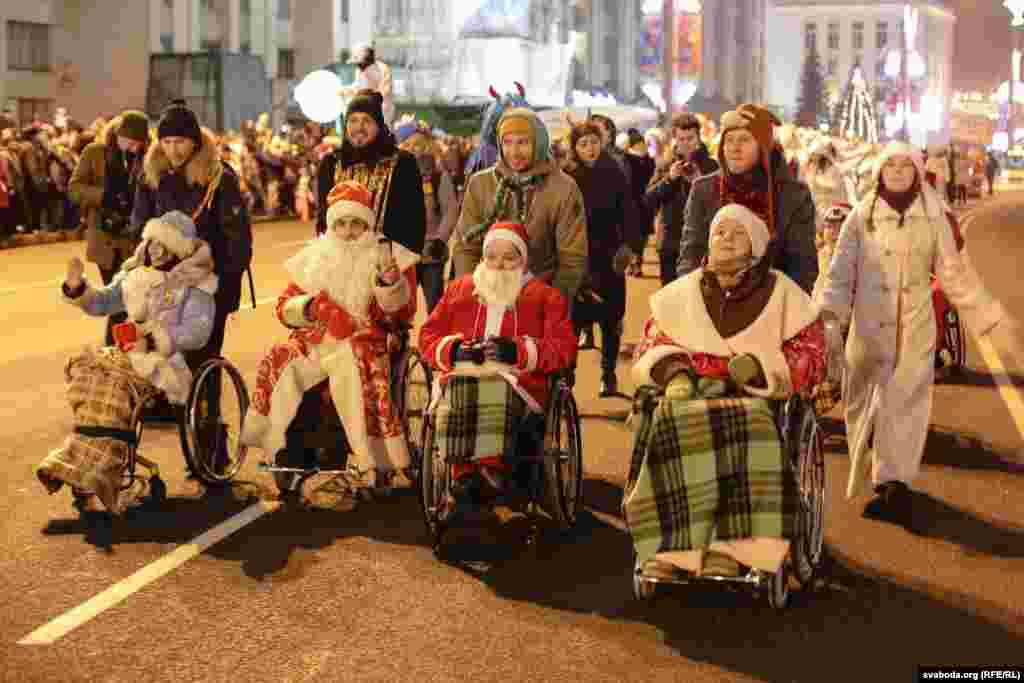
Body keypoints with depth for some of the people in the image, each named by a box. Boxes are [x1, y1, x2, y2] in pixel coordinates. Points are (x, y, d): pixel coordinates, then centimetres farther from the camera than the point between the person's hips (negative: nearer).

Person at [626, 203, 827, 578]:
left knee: (746, 425, -39)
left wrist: (758, 364, -11)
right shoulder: (683, 292, 20)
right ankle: (675, 545, -38)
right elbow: (653, 343, 19)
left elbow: (810, 356, 7)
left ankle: (730, 548, -38)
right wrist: (675, 375, -4)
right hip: (690, 394, 2)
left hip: (754, 396, -2)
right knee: (674, 424, -35)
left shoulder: (781, 293, 12)